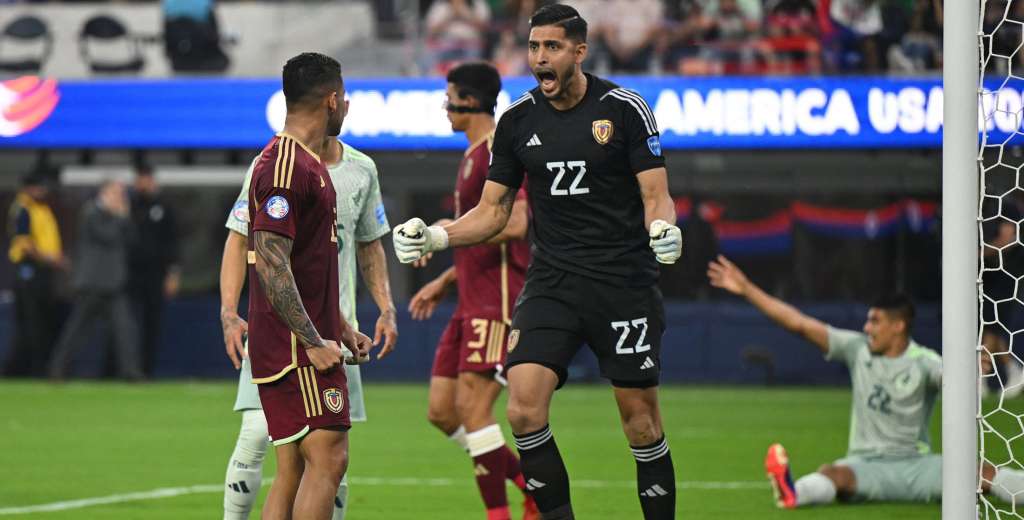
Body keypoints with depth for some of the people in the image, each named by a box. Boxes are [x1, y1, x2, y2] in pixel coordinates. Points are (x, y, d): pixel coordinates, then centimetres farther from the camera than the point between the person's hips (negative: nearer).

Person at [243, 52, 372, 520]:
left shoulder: (308, 163, 19)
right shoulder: (284, 167, -15)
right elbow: (270, 263, -21)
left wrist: (340, 328, 24)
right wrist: (315, 342, -20)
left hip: (308, 346, 10)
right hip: (295, 348, -10)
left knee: (293, 472, 8)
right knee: (327, 458, -14)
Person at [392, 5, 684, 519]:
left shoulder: (625, 108, -5)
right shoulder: (517, 120, 5)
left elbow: (655, 196, -5)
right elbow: (492, 211, 11)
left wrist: (663, 228, -28)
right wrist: (434, 236, -5)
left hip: (624, 279, -3)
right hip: (551, 279, 3)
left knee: (640, 416, -1)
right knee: (524, 409, -14)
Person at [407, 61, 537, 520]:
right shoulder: (473, 155, 20)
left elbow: (513, 225, -24)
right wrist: (445, 281, 25)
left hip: (497, 301, -10)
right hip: (473, 302, 10)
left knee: (472, 407, -13)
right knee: (441, 410, 7)